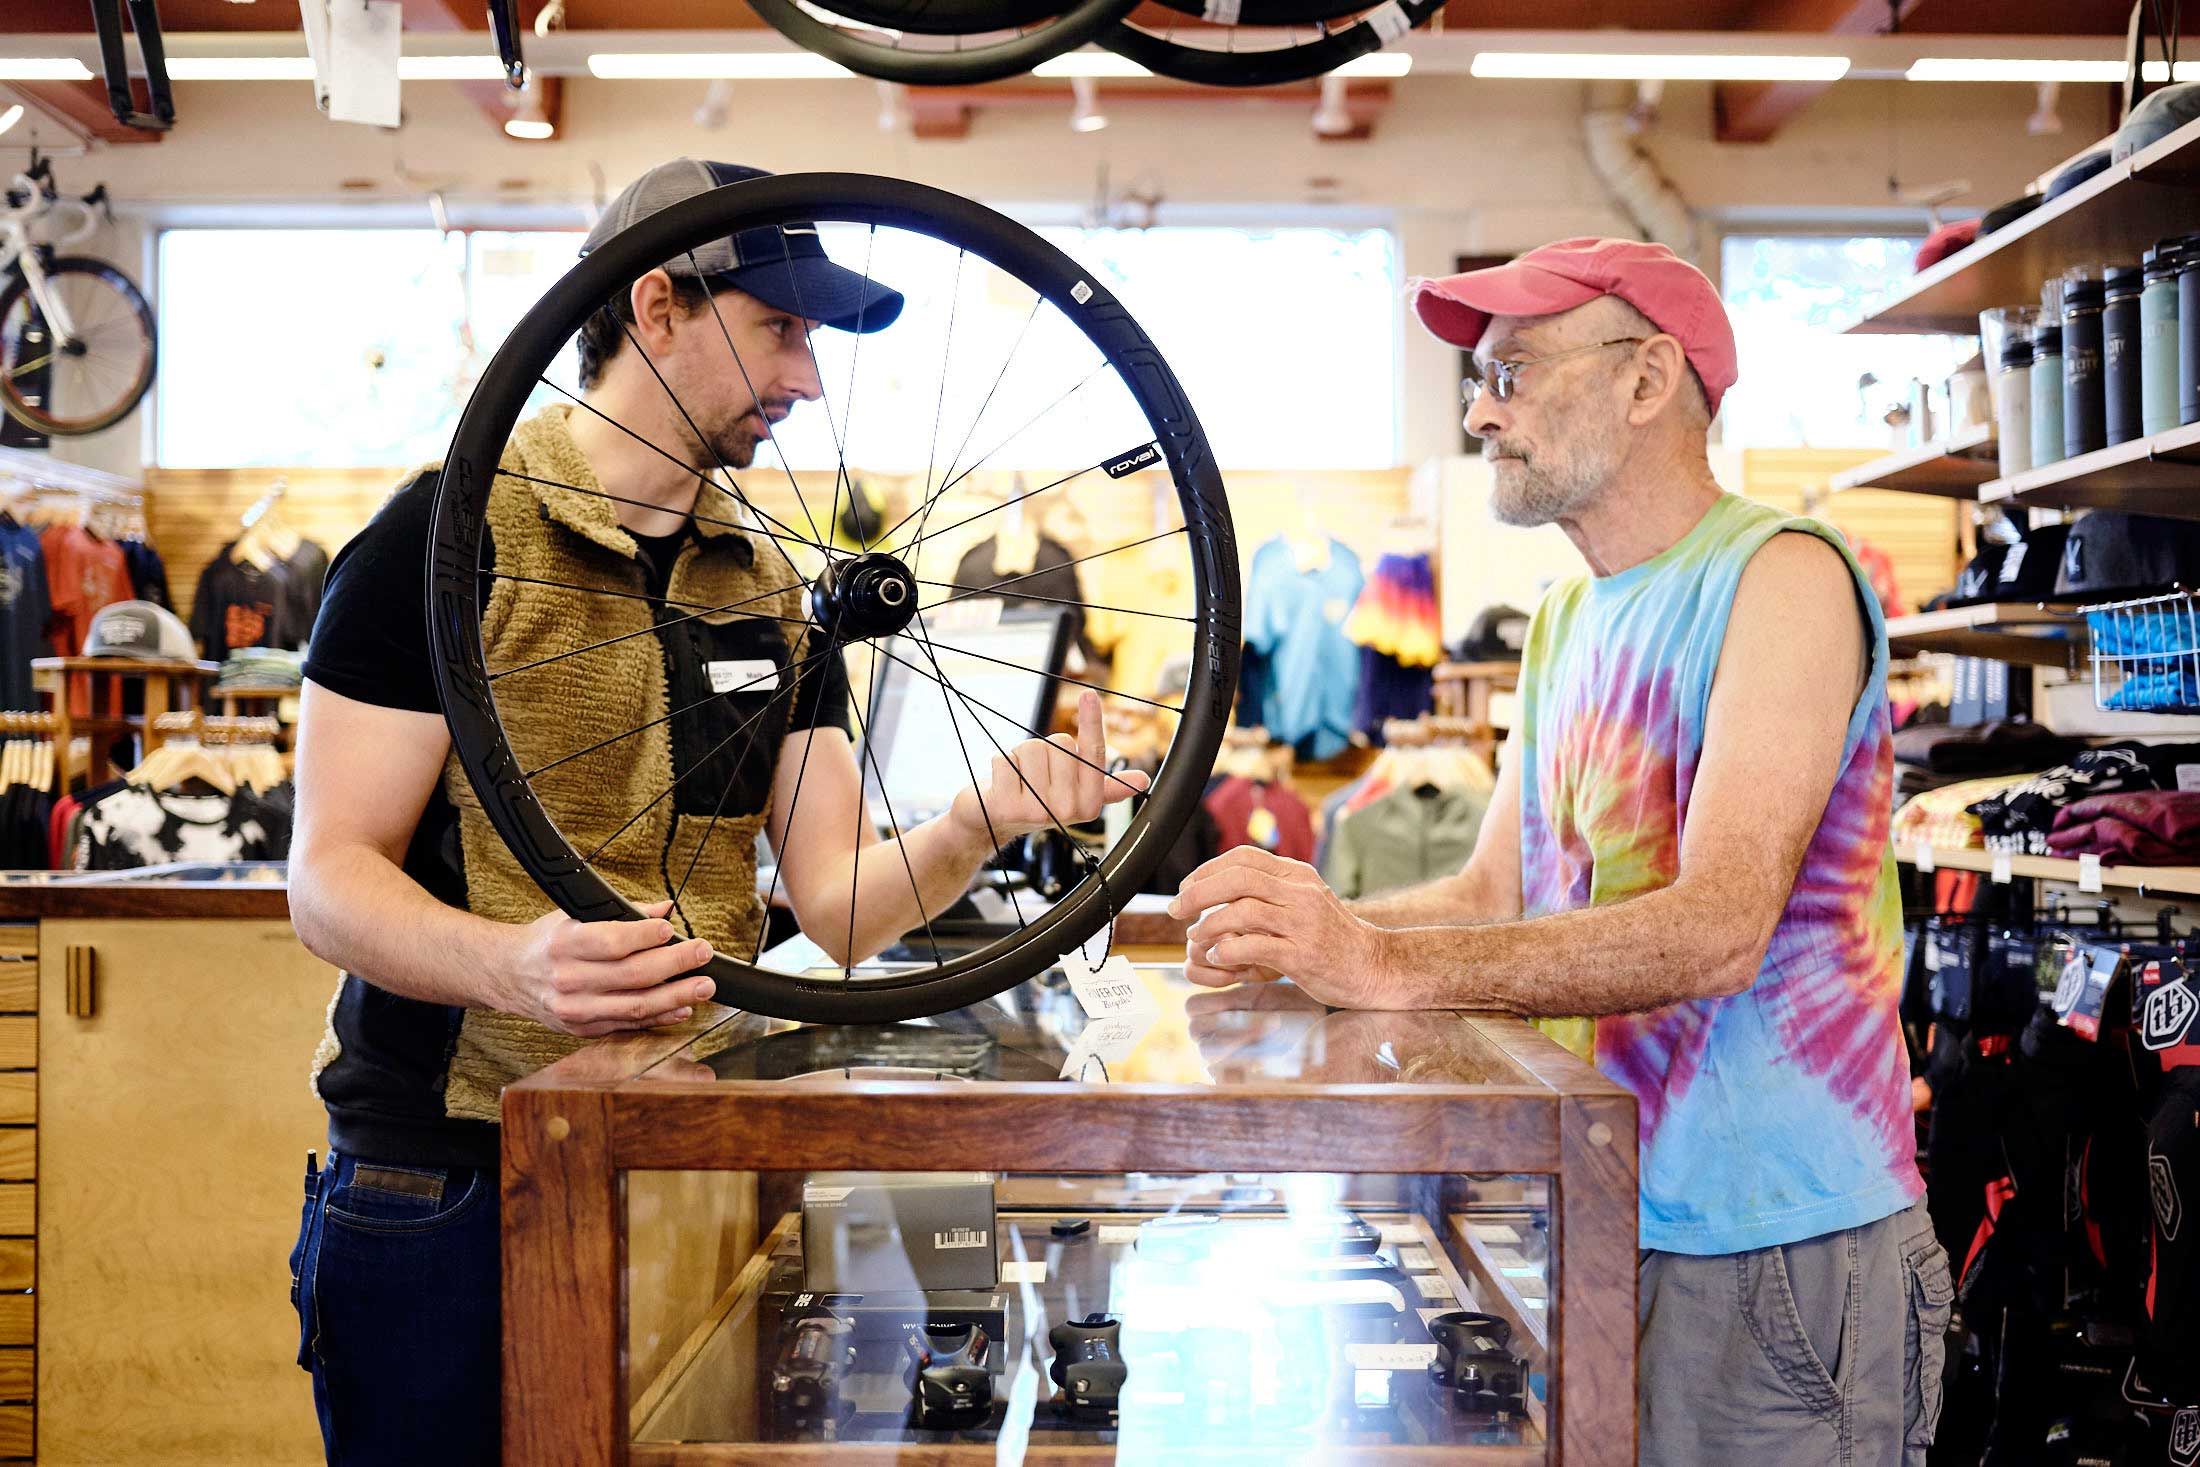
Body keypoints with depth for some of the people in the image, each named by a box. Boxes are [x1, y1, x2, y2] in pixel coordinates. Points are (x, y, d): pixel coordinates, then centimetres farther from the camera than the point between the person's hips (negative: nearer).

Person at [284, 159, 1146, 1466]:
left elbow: (839, 908, 3)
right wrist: (514, 962, -32)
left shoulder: (774, 587, 10)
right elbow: (332, 880, -13)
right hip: (441, 1175, -4)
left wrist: (983, 822, -17)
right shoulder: (452, 536, -8)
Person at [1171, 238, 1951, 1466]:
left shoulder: (1782, 577, -14)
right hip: (1595, 1222, 8)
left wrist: (1389, 968, -32)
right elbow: (1497, 895, 13)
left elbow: (1718, 930, -25)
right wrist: (1307, 925, -5)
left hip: (1776, 1240, -7)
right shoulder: (1567, 623, 14)